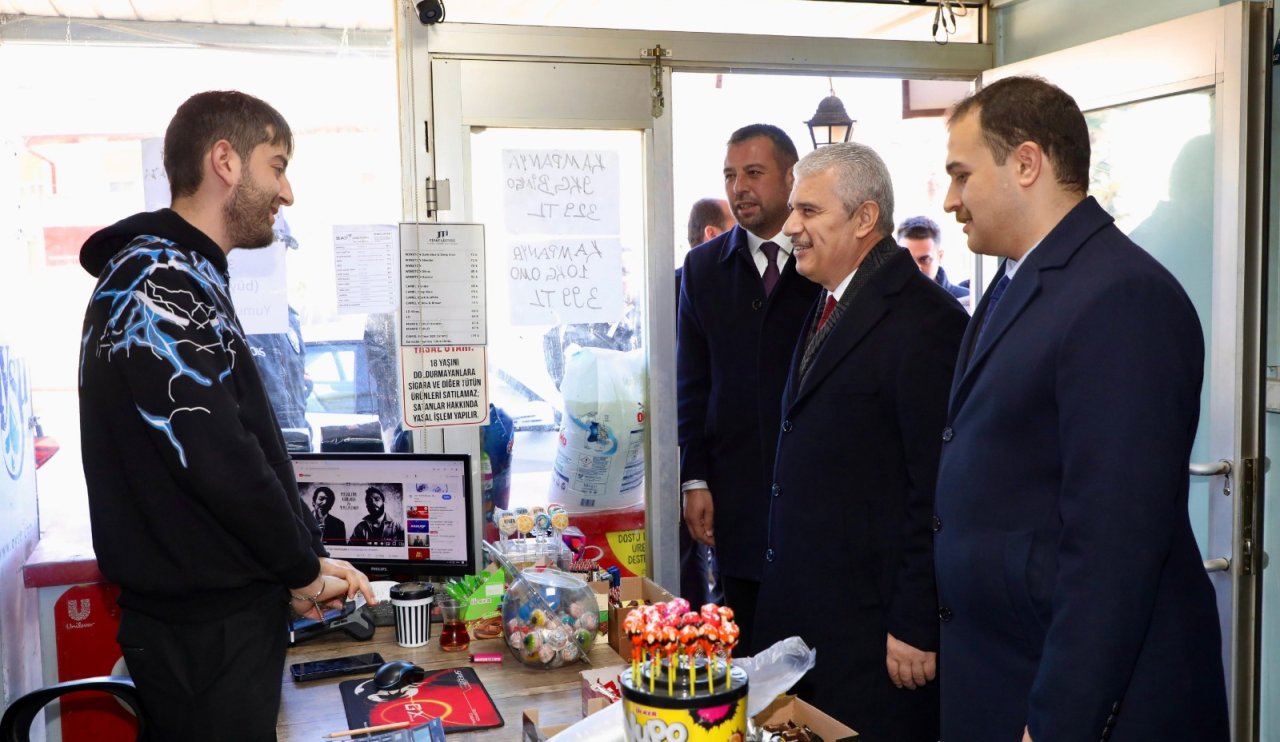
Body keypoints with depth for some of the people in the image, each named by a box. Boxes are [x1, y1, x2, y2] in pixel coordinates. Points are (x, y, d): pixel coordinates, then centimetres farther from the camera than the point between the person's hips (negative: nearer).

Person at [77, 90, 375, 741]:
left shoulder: (185, 278, 15)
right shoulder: (158, 280, -18)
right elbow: (217, 460, -25)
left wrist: (304, 563, 6)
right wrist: (302, 569, -11)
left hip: (233, 609, 10)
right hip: (206, 631, -10)